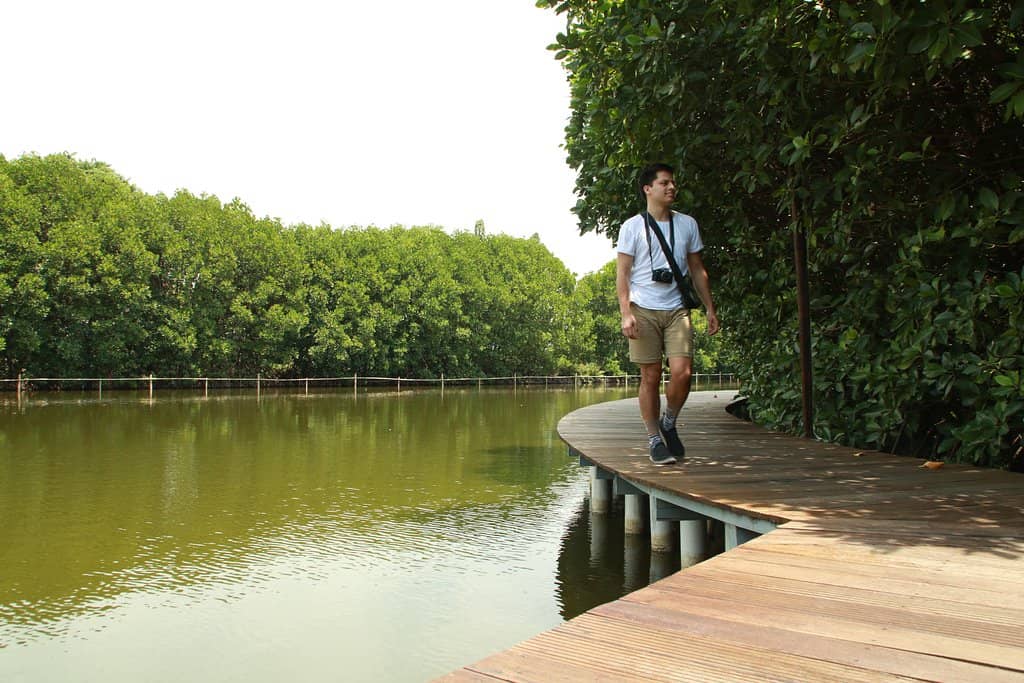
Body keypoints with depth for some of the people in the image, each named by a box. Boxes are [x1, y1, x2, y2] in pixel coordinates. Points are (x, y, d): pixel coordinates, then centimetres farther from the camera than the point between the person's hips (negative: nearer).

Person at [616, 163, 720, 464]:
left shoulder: (687, 224, 13)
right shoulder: (632, 227, 2)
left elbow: (697, 269, 18)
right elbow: (623, 273, -1)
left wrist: (710, 308, 12)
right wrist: (626, 313, -12)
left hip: (676, 309, 3)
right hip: (644, 310, -2)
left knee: (682, 372, -12)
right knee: (650, 377, 0)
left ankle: (669, 423, 14)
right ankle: (655, 440, 11)